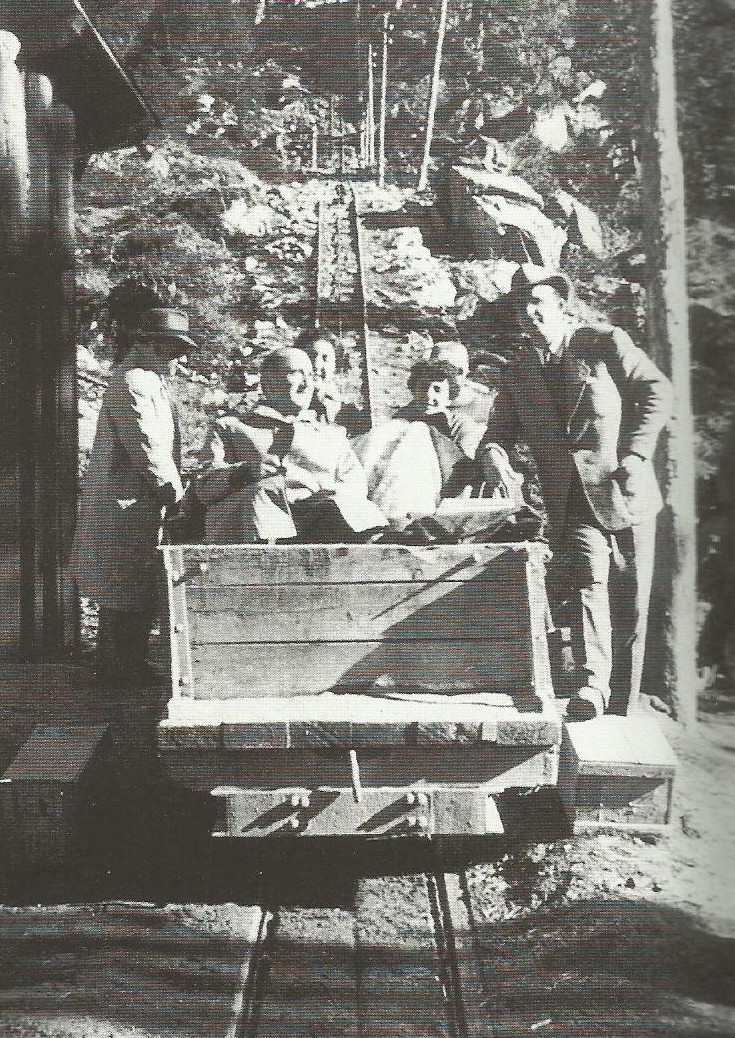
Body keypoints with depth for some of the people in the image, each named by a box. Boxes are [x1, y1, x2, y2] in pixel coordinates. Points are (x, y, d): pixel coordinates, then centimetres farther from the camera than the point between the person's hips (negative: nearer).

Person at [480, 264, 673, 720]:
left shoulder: (606, 342, -1)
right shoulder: (519, 370, 12)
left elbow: (658, 392, -1)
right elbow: (501, 430, 15)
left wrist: (634, 454, -11)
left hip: (624, 492, -2)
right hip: (570, 501, 2)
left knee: (630, 605, 2)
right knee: (588, 581, -21)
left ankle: (620, 710, 12)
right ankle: (592, 685, -27)